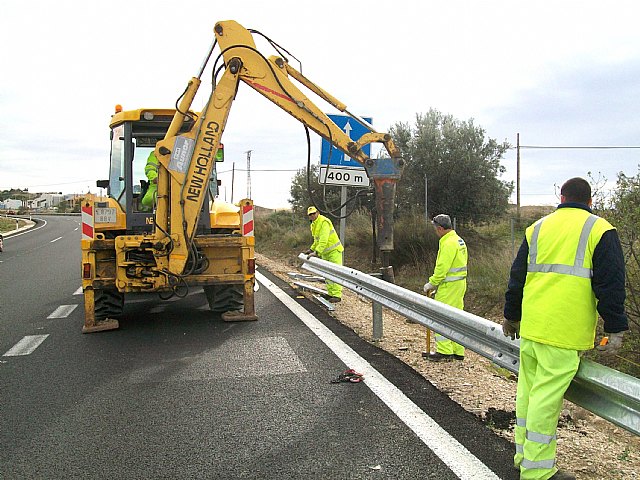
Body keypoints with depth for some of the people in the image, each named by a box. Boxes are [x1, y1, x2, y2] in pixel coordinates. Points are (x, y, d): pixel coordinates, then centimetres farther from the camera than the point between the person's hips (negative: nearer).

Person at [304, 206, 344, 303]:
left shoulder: (324, 222, -20)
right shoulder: (314, 224, 12)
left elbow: (323, 240, -29)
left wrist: (316, 252, -33)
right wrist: (311, 249, 13)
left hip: (334, 250, -10)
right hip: (325, 252, 10)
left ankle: (337, 295, -11)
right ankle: (330, 293, 17)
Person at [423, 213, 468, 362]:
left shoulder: (448, 243, -18)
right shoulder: (459, 240, 14)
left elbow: (442, 267, -22)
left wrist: (431, 283, -10)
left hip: (449, 286, -10)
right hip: (459, 284, 10)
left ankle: (444, 351, 0)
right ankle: (458, 351, 19)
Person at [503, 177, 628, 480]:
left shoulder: (537, 228, 14)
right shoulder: (600, 230, 1)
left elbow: (517, 276, 17)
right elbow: (611, 284, -5)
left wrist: (511, 316, 26)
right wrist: (615, 329, -1)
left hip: (530, 327, 5)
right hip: (565, 330, -5)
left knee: (528, 389, 14)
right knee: (547, 394, -4)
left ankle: (523, 455, 25)